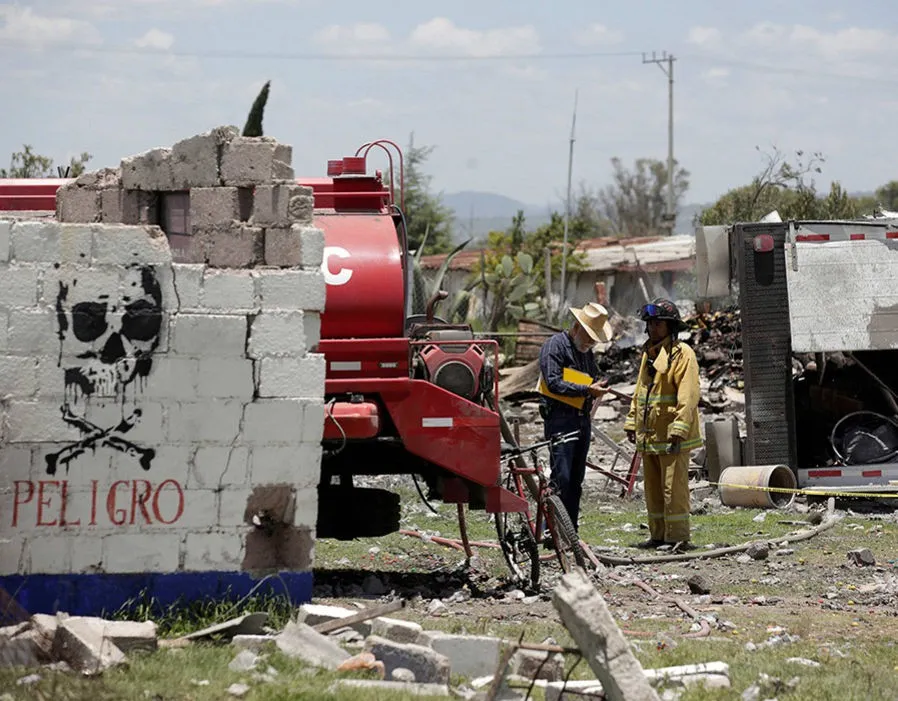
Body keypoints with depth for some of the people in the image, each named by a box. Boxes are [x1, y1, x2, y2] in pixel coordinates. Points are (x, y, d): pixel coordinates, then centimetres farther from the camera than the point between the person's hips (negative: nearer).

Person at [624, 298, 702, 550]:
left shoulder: (682, 354, -9)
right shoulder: (648, 354, 18)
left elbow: (688, 396, -17)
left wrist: (679, 430, -23)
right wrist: (632, 423, 19)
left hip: (671, 435, -9)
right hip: (649, 434, 9)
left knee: (673, 487, -9)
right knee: (653, 488, 12)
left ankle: (678, 536, -6)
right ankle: (659, 534, 19)